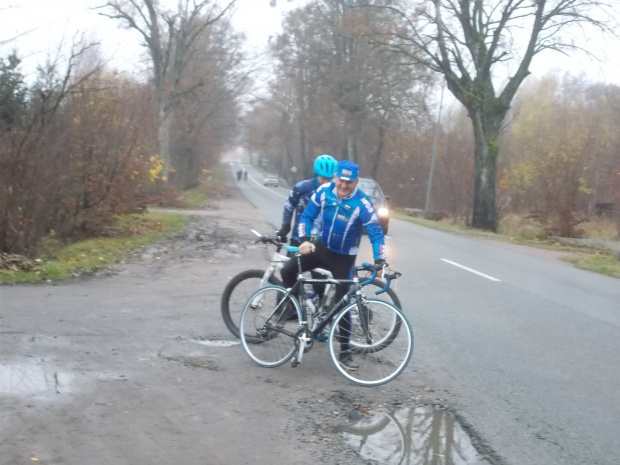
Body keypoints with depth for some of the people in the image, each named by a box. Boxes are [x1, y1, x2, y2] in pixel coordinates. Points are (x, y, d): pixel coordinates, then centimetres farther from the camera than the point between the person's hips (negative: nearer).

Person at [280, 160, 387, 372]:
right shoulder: (324, 191, -10)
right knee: (288, 270, -16)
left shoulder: (362, 203, -20)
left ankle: (345, 353, 9)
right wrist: (304, 240, -19)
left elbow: (376, 233, -18)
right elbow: (307, 216, -3)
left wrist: (380, 261, -30)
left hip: (344, 258, -3)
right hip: (322, 247, 3)